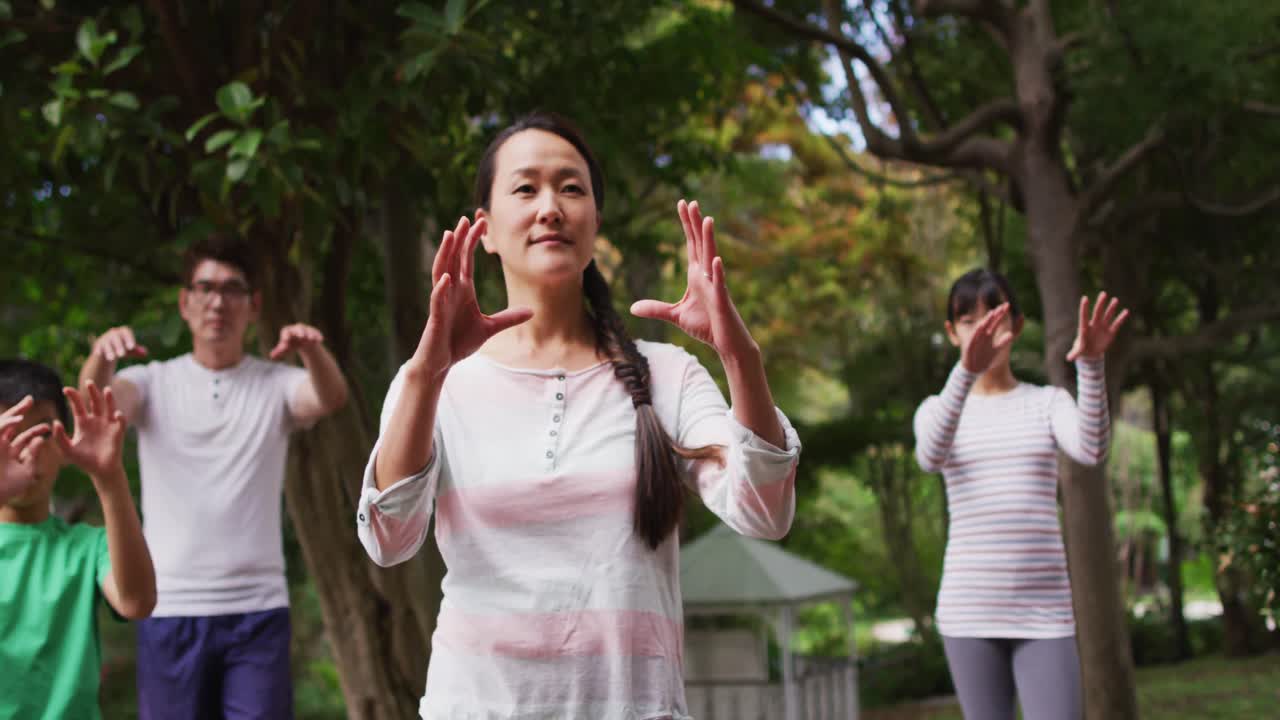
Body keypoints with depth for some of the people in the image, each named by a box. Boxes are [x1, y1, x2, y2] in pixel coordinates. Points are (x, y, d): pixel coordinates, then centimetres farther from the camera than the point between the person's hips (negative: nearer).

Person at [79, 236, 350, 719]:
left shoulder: (276, 385, 4)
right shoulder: (155, 383, 5)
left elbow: (332, 397, -16)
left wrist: (313, 352, -39)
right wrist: (101, 356, -39)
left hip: (258, 610, 0)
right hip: (170, 609, 0)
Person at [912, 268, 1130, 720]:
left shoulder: (1048, 402, 8)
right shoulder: (937, 410, 8)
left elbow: (1092, 450, -15)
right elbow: (930, 457, -18)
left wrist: (1091, 363, -30)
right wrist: (967, 370, -34)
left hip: (1045, 610, 0)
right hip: (969, 611, 1)